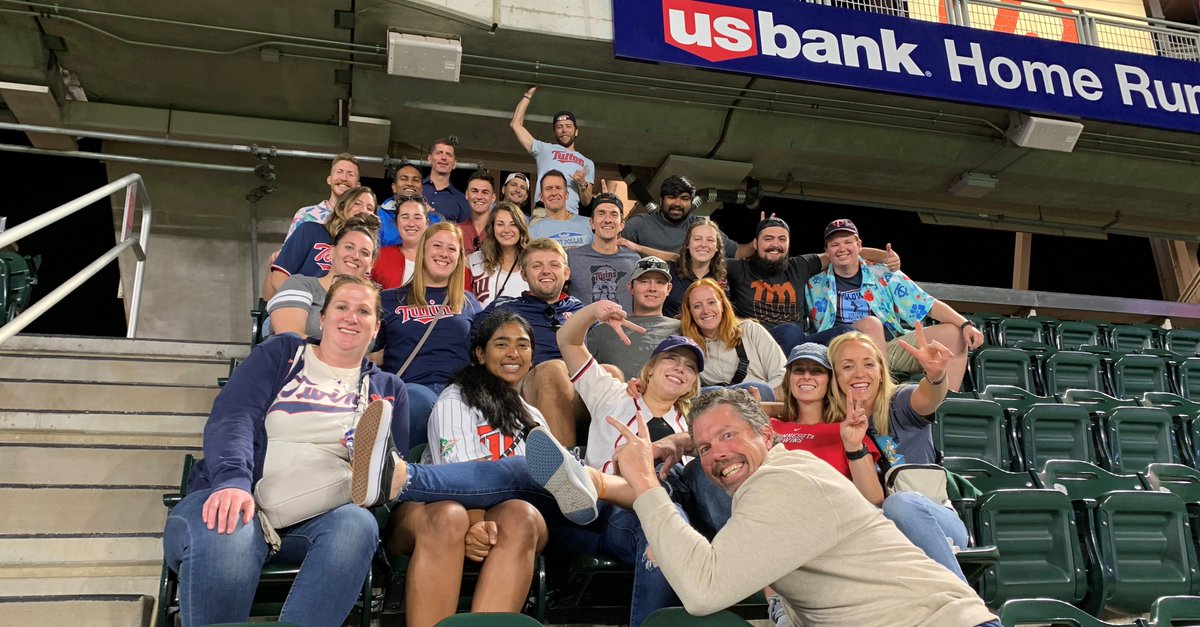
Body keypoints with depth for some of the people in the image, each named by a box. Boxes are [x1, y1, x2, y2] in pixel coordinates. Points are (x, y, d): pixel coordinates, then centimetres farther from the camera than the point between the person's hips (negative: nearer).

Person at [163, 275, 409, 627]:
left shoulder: (388, 389, 21)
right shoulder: (281, 353, 15)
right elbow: (233, 417, -1)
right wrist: (232, 480, -23)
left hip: (322, 519, 2)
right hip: (244, 503, -1)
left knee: (358, 525, -34)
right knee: (223, 531, -37)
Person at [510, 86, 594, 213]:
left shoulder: (587, 163, 23)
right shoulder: (545, 149, 19)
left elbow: (586, 202, 19)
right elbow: (515, 124, 15)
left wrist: (583, 184, -1)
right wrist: (529, 94, 19)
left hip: (570, 216, 1)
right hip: (541, 213, -1)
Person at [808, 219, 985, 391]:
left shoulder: (884, 274, 11)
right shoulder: (815, 285, 11)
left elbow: (928, 304, 4)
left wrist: (965, 324, -9)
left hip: (893, 345, 3)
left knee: (953, 332, -12)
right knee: (871, 323, -33)